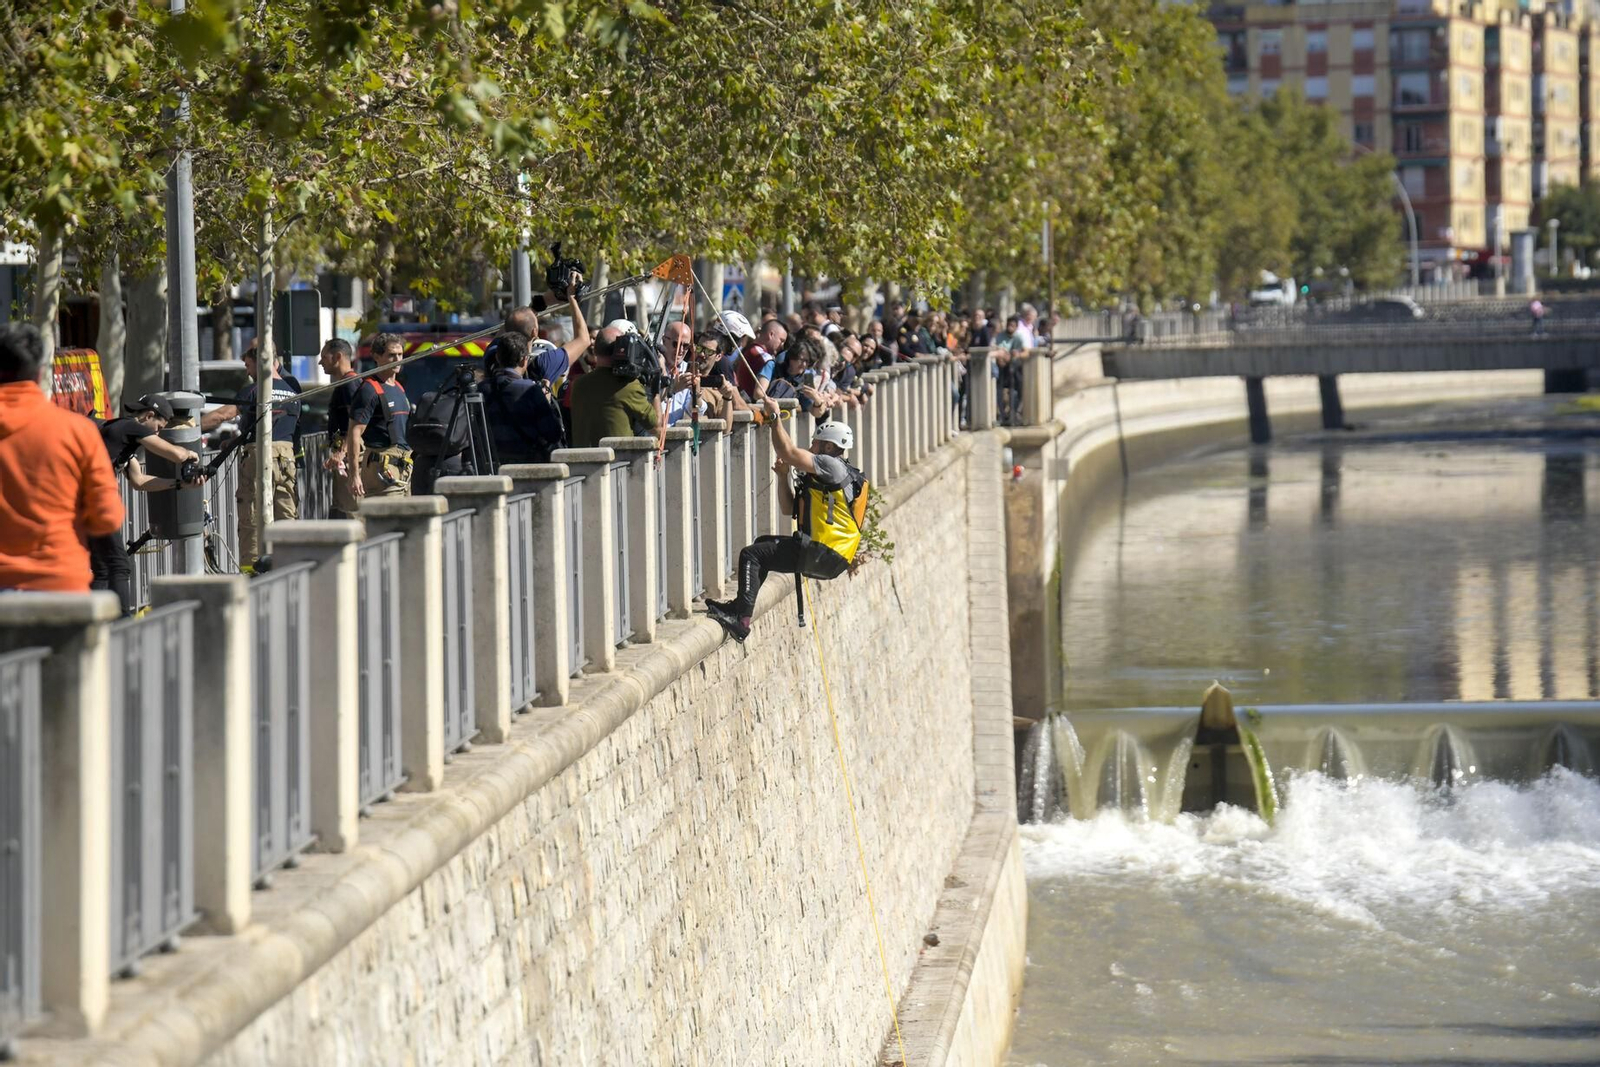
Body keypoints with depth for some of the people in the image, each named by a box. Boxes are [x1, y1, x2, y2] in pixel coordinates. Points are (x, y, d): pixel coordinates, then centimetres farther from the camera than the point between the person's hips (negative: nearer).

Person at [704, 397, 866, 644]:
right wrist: (784, 476, 13)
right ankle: (741, 605, 23)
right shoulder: (823, 478, 23)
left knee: (752, 554, -14)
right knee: (764, 543, 27)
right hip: (826, 558, 11)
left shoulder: (833, 466, -8)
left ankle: (742, 619, -21)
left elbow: (789, 453, -15)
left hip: (823, 556, -11)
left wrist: (775, 418, -8)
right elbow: (788, 509, 25)